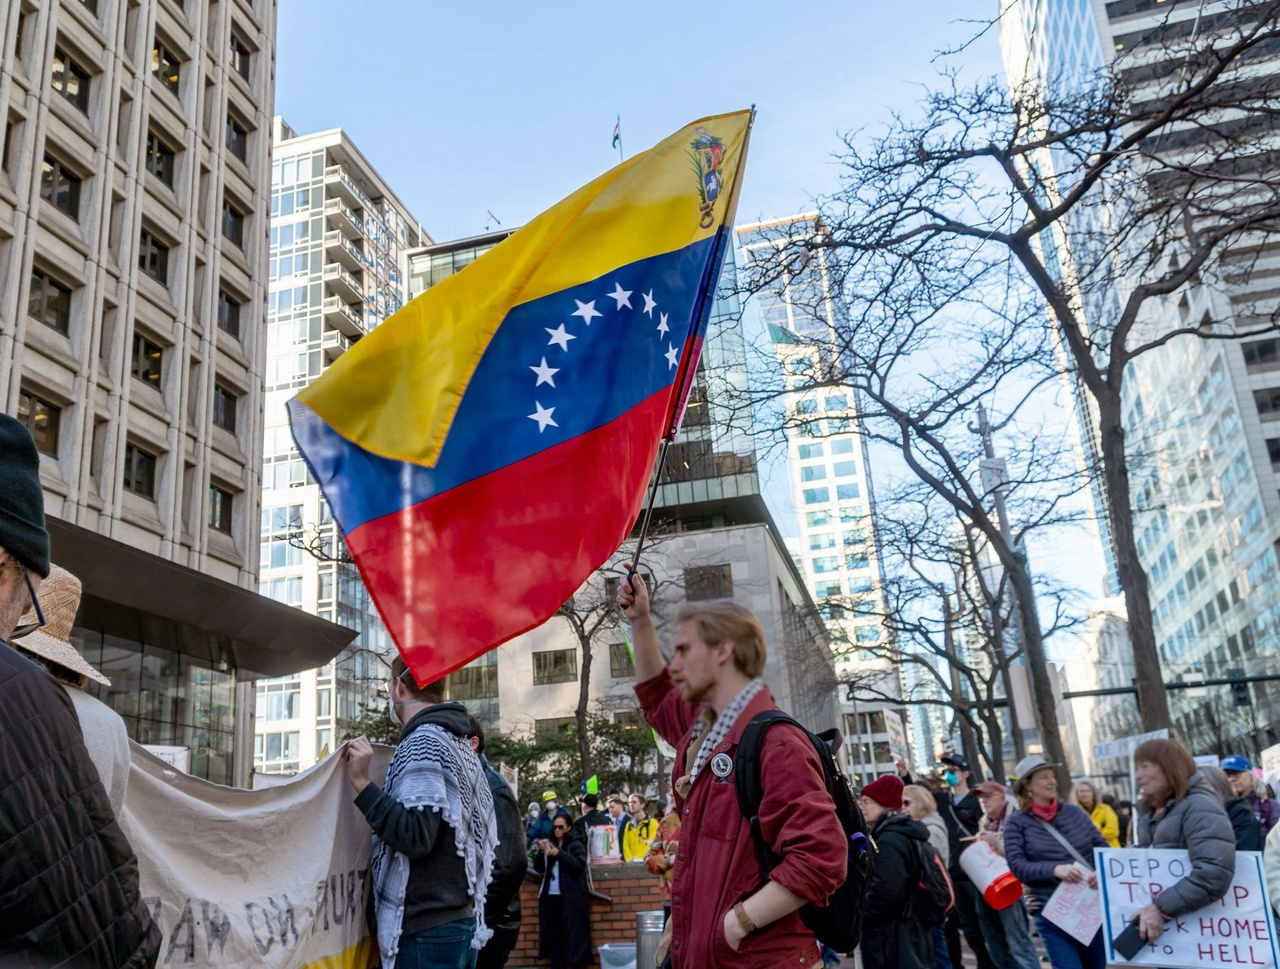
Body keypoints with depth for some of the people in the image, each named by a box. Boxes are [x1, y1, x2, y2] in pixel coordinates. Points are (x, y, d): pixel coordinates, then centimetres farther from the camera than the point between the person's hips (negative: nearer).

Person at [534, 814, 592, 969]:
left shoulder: (576, 845, 4)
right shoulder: (550, 844, 17)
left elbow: (580, 864, -12)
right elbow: (538, 868, 12)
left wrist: (559, 854, -20)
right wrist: (541, 853, -7)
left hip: (570, 898, -4)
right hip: (551, 896, 4)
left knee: (571, 934, -8)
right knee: (553, 933, 0)